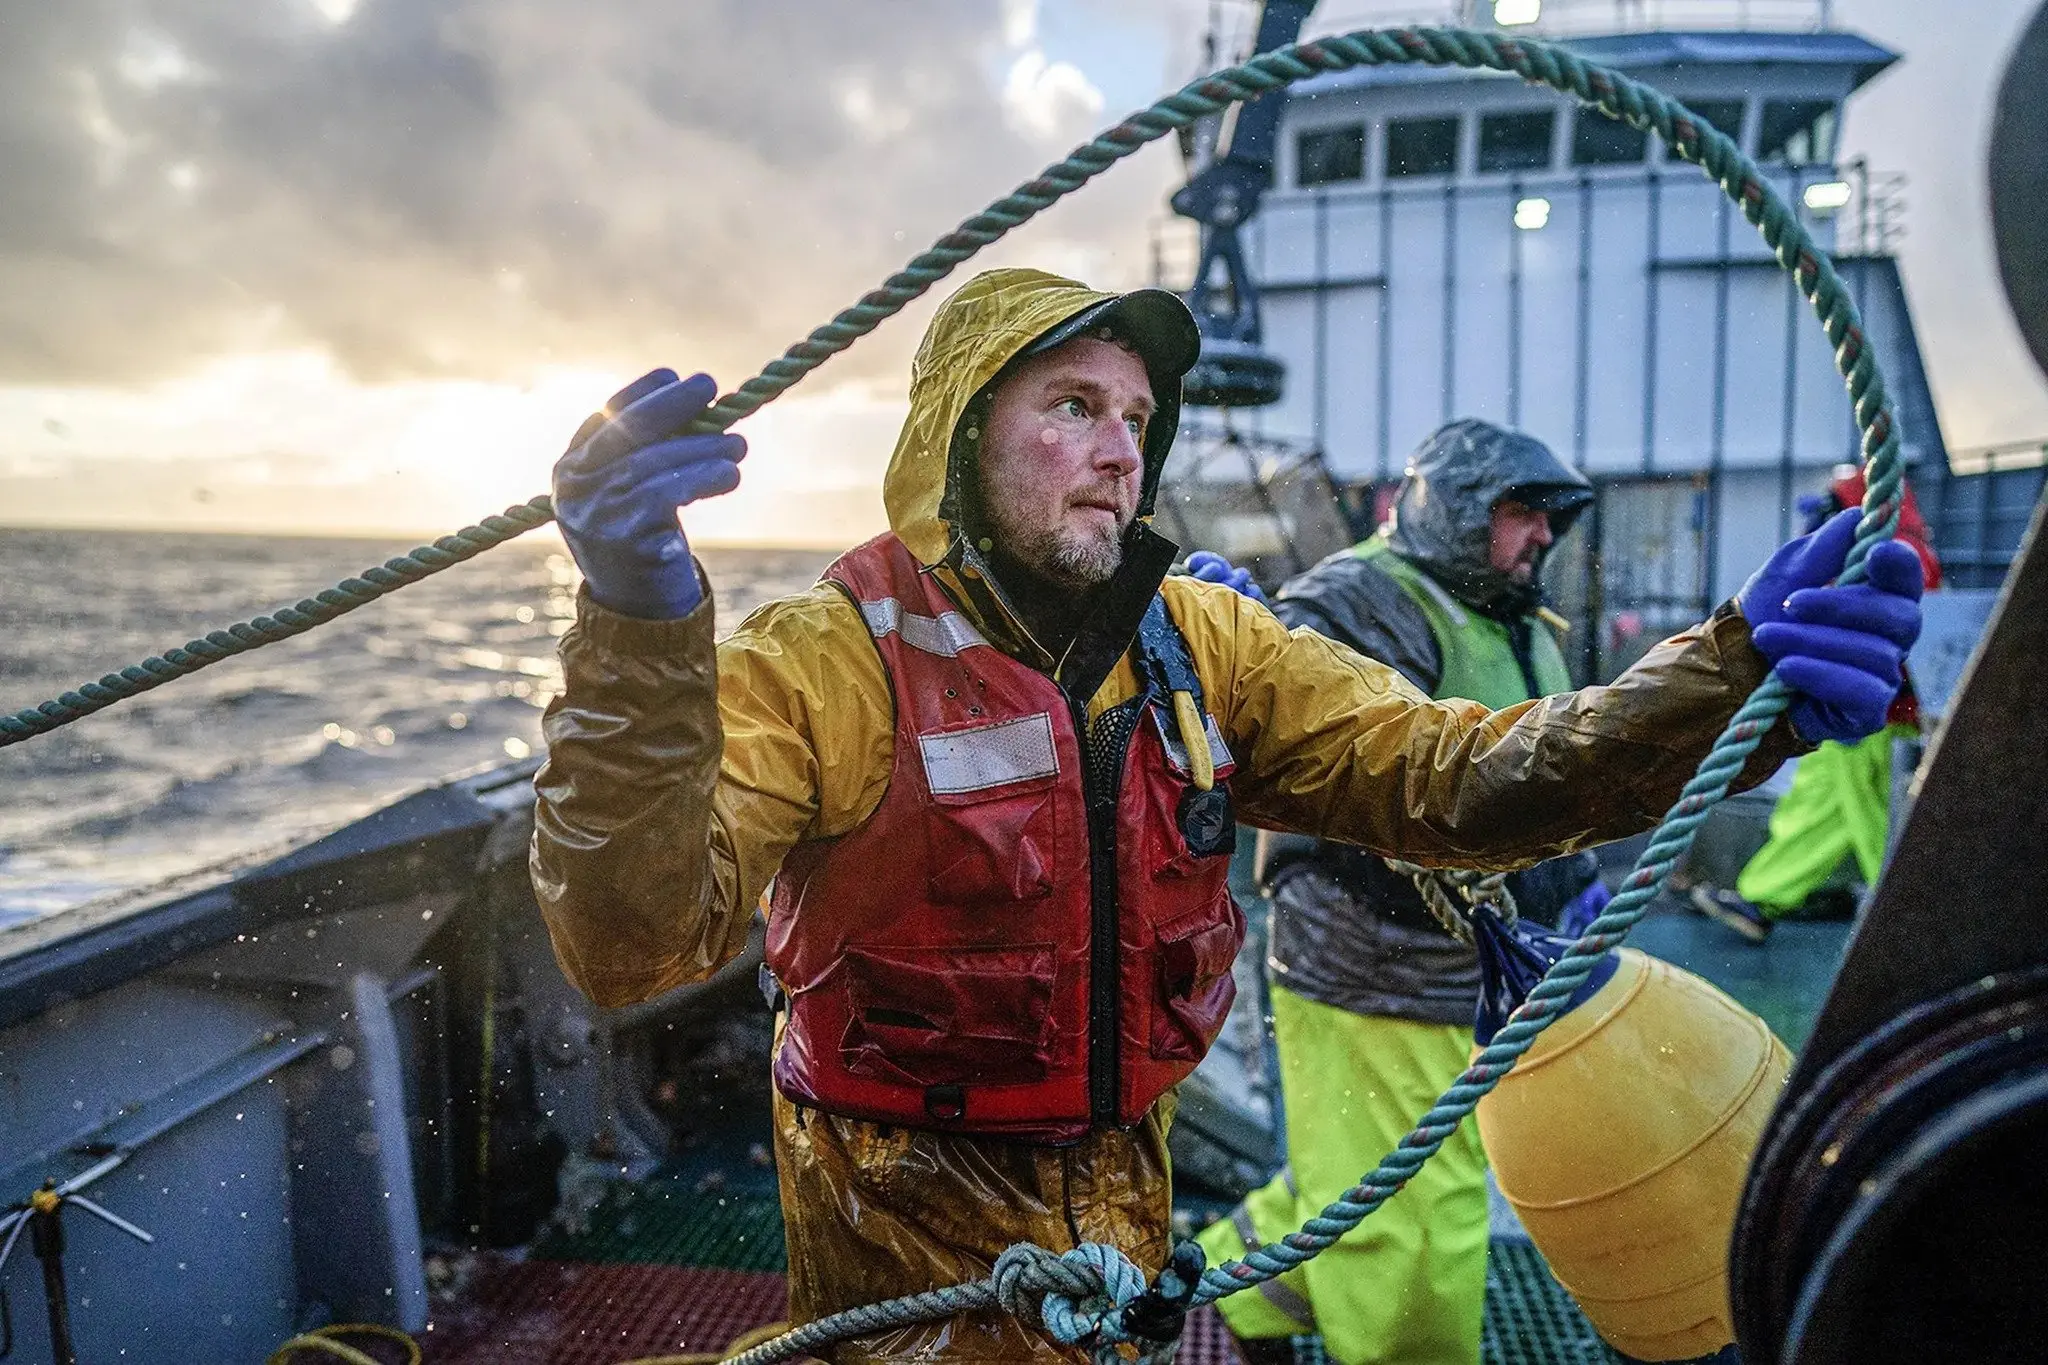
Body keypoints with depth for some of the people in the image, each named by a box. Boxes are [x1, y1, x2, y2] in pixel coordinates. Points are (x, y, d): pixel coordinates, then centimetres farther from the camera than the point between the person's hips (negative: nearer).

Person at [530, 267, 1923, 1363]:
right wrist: (640, 641, -46)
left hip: (1126, 1218, 5)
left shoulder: (1199, 645, -4)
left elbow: (1444, 777, -12)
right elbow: (635, 941, -29)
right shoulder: (826, 663, -19)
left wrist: (1727, 680, -27)